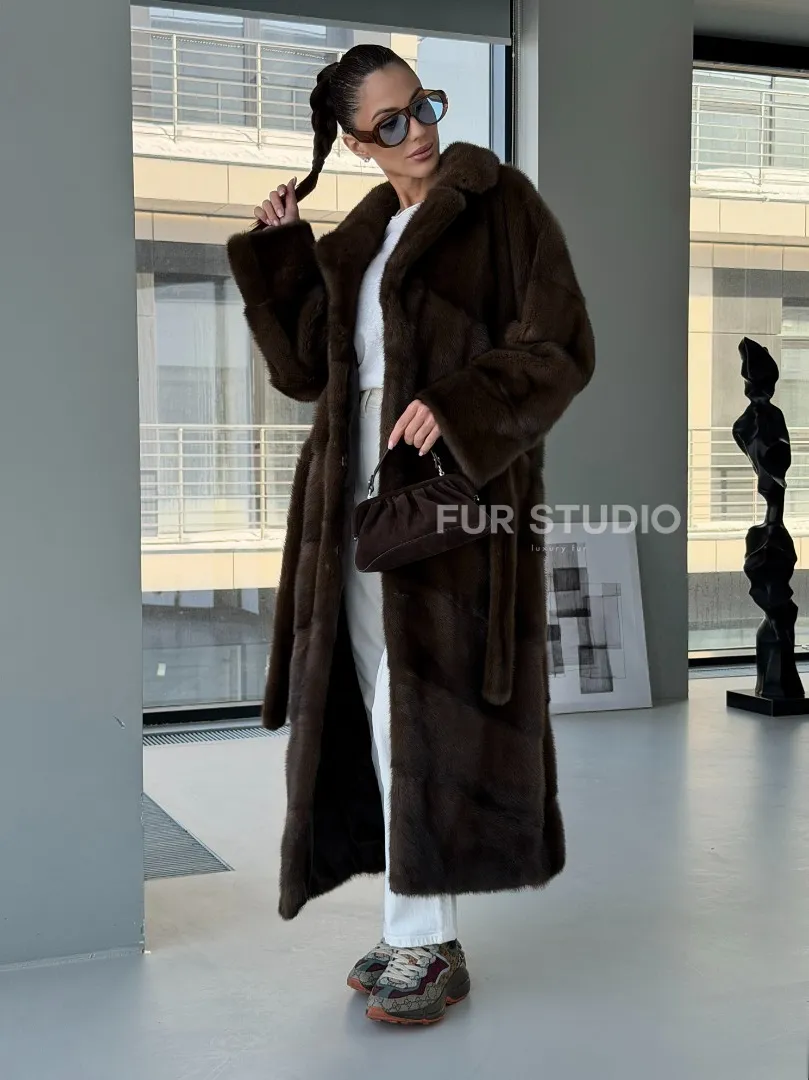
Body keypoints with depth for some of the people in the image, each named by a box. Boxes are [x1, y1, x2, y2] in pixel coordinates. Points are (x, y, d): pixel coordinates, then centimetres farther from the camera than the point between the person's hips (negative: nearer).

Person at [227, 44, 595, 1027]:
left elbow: (560, 348, -8)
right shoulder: (359, 237, 17)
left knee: (425, 714, -8)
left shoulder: (498, 203, -1)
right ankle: (414, 933, 15)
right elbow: (302, 367, 15)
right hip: (357, 495, 6)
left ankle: (428, 946, 1)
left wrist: (459, 409, -22)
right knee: (384, 719, 6)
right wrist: (276, 252, 7)